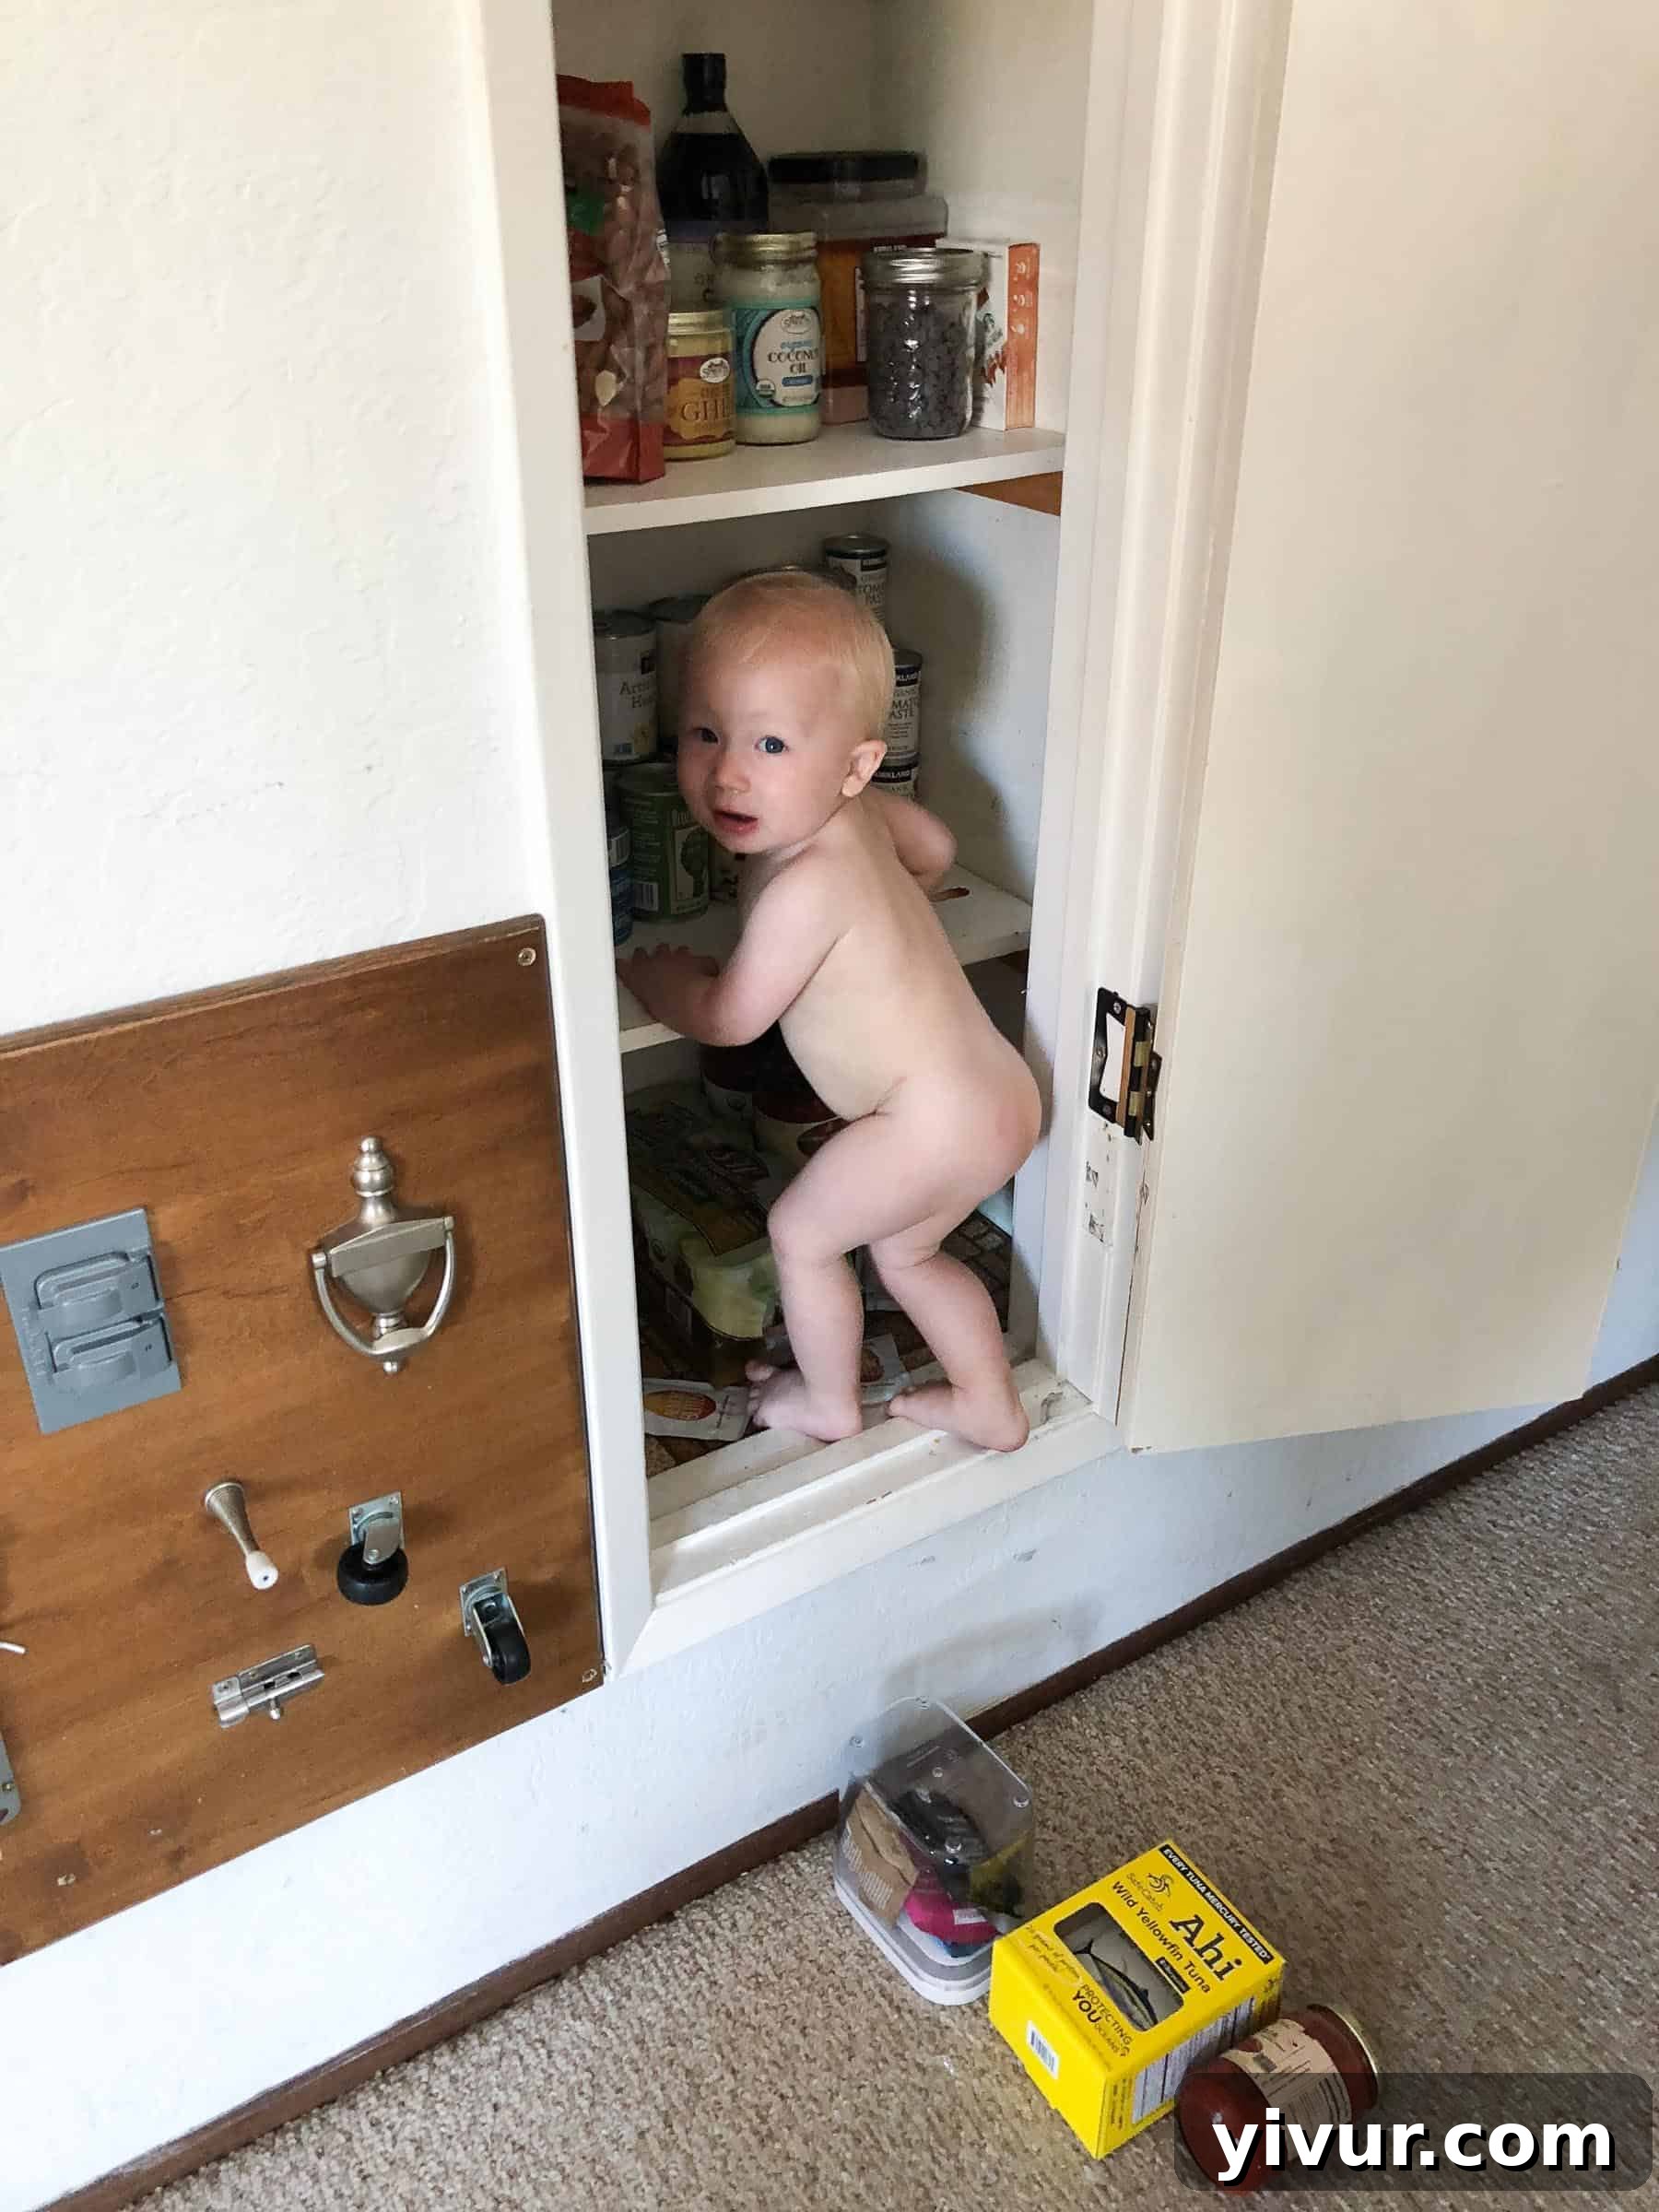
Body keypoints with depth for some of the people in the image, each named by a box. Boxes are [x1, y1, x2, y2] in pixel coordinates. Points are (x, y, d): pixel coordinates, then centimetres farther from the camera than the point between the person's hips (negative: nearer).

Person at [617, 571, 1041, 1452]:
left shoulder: (805, 887, -28)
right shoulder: (853, 812, -2)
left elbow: (727, 1017, -16)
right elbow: (934, 846, 20)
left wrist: (649, 974, 2)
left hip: (937, 1122, -9)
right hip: (991, 1092, 9)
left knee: (800, 1233, 12)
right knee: (905, 1251, 27)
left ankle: (828, 1404, 32)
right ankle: (991, 1406, 41)